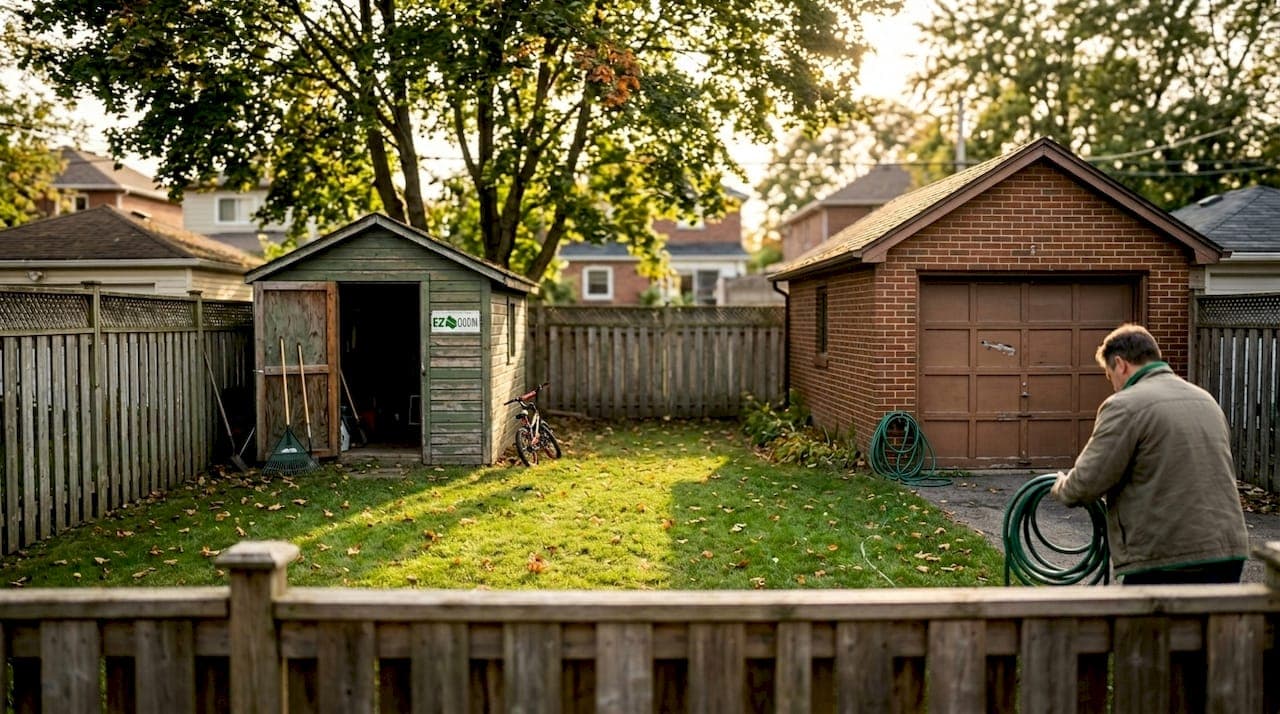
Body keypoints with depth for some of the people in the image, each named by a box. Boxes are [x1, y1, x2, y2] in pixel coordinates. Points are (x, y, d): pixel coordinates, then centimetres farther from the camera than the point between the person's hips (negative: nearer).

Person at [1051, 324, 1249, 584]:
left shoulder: (1125, 405, -11)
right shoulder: (1206, 400, 15)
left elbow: (1089, 482, -13)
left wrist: (1062, 488, 10)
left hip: (1165, 561, -7)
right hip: (1227, 553, 7)